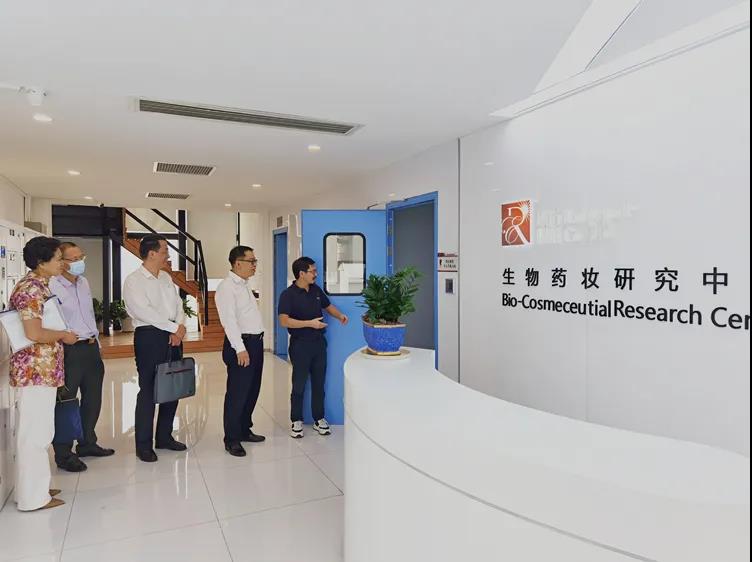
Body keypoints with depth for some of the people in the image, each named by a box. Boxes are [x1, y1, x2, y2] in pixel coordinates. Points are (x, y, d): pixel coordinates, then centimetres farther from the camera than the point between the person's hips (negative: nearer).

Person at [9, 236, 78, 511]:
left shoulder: (37, 285, 13)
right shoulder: (32, 288, -17)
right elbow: (33, 333, -25)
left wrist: (60, 335, 13)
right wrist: (63, 335, -11)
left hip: (39, 370, 10)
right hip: (36, 370, -10)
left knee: (34, 431, 17)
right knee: (35, 432, -1)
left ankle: (33, 488, 29)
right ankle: (33, 496, 10)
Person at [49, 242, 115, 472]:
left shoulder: (83, 283, 11)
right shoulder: (52, 287, -14)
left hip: (91, 348, 8)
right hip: (69, 351, -8)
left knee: (93, 399, 17)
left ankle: (87, 444, 34)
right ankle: (63, 455, 18)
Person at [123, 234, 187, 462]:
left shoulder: (166, 277, 16)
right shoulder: (133, 281, -7)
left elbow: (178, 305, 12)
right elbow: (143, 312, -18)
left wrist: (179, 328, -6)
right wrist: (175, 327, -15)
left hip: (173, 337, 7)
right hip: (149, 336, -7)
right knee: (148, 391, -1)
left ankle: (164, 437, 26)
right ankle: (144, 445, 12)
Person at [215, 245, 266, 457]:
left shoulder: (244, 285, 15)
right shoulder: (227, 287, -13)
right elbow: (228, 320, -20)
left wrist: (256, 344, 15)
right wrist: (240, 348, -24)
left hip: (255, 342, 9)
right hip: (240, 344, -9)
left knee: (252, 390, 16)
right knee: (237, 392, -2)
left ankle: (245, 430, 31)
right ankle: (231, 439, 11)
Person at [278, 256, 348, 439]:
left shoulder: (316, 290, 6)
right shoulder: (288, 294, -12)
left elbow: (328, 306, 20)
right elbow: (284, 321, -21)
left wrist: (340, 316, 0)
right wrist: (310, 323, -24)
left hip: (319, 342, 5)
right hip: (300, 344, -5)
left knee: (319, 383, 12)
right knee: (299, 385, 5)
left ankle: (319, 419, 25)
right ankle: (296, 421, 20)